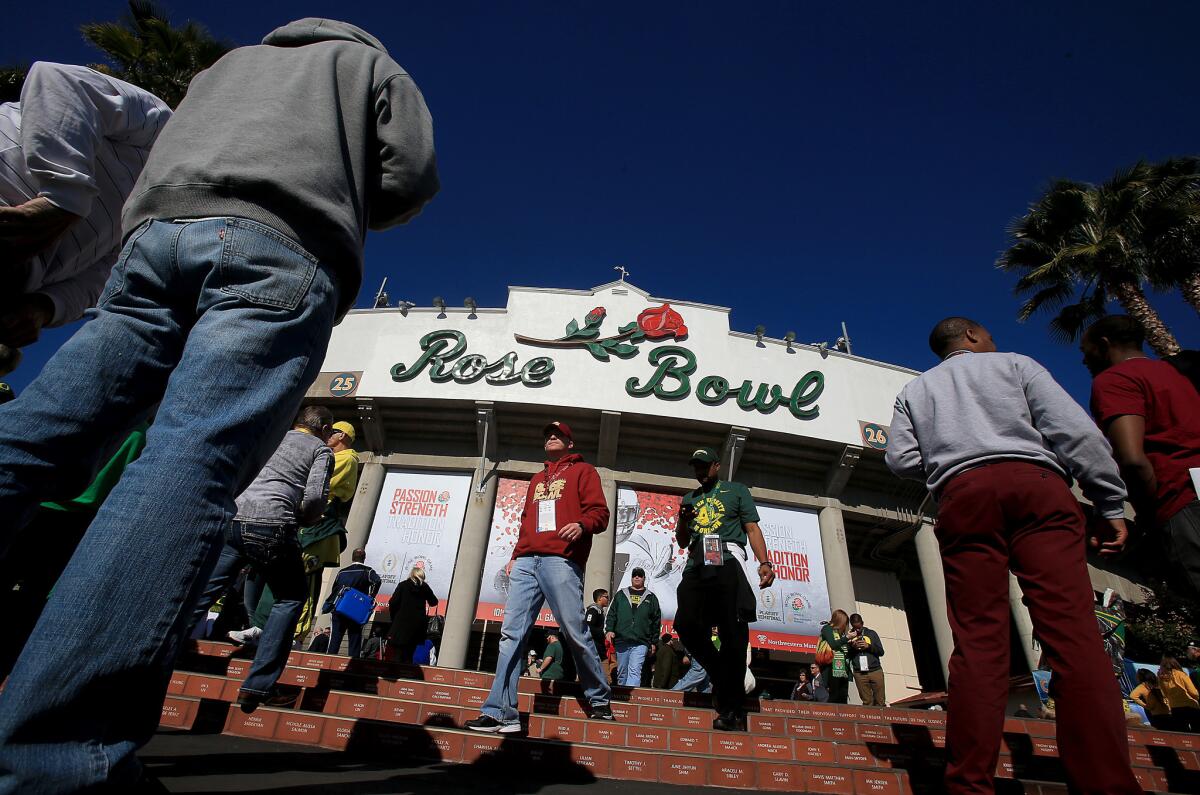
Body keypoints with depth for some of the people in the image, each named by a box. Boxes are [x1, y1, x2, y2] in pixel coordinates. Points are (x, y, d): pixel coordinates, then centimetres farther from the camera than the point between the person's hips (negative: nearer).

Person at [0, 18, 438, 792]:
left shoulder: (230, 61, 40)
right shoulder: (376, 65, 29)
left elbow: (161, 164, 31)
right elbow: (412, 178, 13)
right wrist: (338, 210, 27)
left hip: (157, 230, 5)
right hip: (281, 255, -5)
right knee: (192, 463, -19)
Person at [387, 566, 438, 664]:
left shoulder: (403, 585, 1)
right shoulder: (425, 587, 6)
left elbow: (392, 603, -4)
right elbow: (434, 602, 16)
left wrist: (394, 617, 10)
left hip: (402, 622, -2)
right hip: (418, 624, 2)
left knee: (399, 653, 0)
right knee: (409, 654, 9)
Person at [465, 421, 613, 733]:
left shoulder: (582, 471, 12)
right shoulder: (536, 479, 30)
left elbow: (600, 512, 0)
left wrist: (582, 525, -21)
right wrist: (515, 556, 17)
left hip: (561, 561, -6)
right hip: (526, 562, 6)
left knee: (575, 633, -5)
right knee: (511, 634, -1)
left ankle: (599, 699, 15)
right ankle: (501, 712, 3)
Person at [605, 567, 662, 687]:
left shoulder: (651, 597, 12)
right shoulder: (621, 594, 14)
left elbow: (656, 621, 11)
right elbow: (611, 614, 11)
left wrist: (654, 641, 7)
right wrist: (609, 629, -4)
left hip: (641, 642, -2)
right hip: (621, 641, 2)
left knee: (634, 671, -16)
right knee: (622, 672, 9)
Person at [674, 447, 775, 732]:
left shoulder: (736, 491, 16)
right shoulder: (689, 498, 25)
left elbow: (752, 529, 6)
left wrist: (765, 562, -9)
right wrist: (683, 520, 3)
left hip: (727, 561, -4)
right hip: (696, 565, 4)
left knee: (732, 633, -7)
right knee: (687, 626, -8)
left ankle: (732, 710, 0)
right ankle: (721, 676, 16)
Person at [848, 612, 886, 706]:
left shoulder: (872, 633, 11)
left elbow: (881, 651, 9)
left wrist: (869, 646, -7)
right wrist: (852, 647, -10)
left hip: (875, 671, 1)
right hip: (859, 674, 0)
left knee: (880, 701, -2)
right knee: (867, 702, -3)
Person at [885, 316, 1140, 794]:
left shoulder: (915, 390, 24)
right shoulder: (1014, 364, 19)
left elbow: (901, 458, 11)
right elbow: (1075, 430, 6)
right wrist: (1110, 505, 7)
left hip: (962, 496, 2)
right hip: (1035, 483, -1)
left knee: (977, 638, -2)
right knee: (1072, 629, -9)